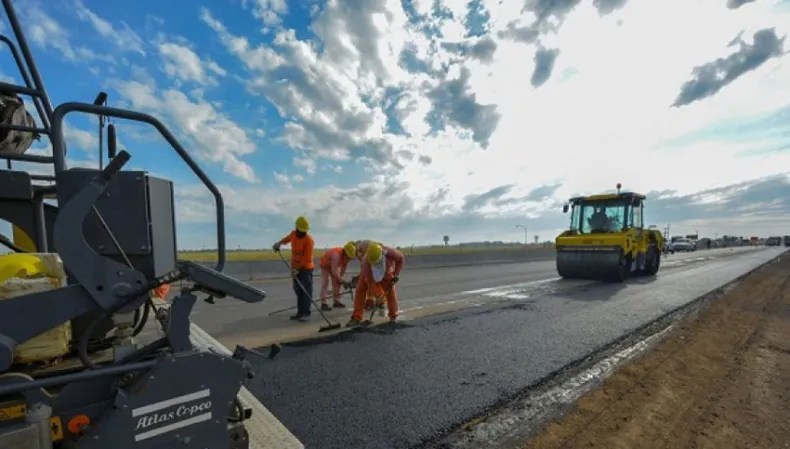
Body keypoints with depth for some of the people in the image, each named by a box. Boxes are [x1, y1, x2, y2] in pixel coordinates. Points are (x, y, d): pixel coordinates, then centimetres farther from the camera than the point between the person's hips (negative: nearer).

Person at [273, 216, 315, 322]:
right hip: (295, 268, 7)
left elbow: (307, 259, -22)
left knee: (306, 290, -7)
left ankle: (306, 313, -4)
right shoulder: (293, 234, 1)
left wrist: (298, 268, -22)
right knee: (298, 290, 10)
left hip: (306, 268, -7)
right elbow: (287, 238, 29)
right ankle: (300, 312, 16)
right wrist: (279, 243, 16)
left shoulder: (309, 239, -20)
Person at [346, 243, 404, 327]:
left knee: (391, 291, -9)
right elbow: (371, 283, -34)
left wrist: (396, 274, -19)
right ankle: (356, 318, -4)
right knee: (360, 291, -13)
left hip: (386, 272, 1)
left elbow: (401, 258, -18)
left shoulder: (390, 252, -40)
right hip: (368, 273, -1)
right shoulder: (366, 263, -41)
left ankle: (393, 316, 12)